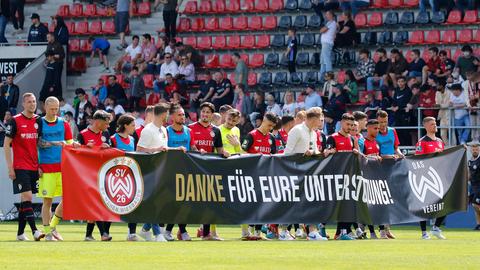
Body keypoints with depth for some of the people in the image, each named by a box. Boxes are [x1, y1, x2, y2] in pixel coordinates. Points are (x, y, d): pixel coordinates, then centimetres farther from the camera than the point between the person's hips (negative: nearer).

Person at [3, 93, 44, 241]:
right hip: (20, 167, -5)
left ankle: (20, 233, 13)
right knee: (27, 198, -13)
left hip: (34, 167, 5)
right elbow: (6, 145, -4)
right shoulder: (15, 121, -5)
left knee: (25, 200, 8)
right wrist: (10, 167, -9)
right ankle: (34, 230, -18)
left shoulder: (38, 121, 9)